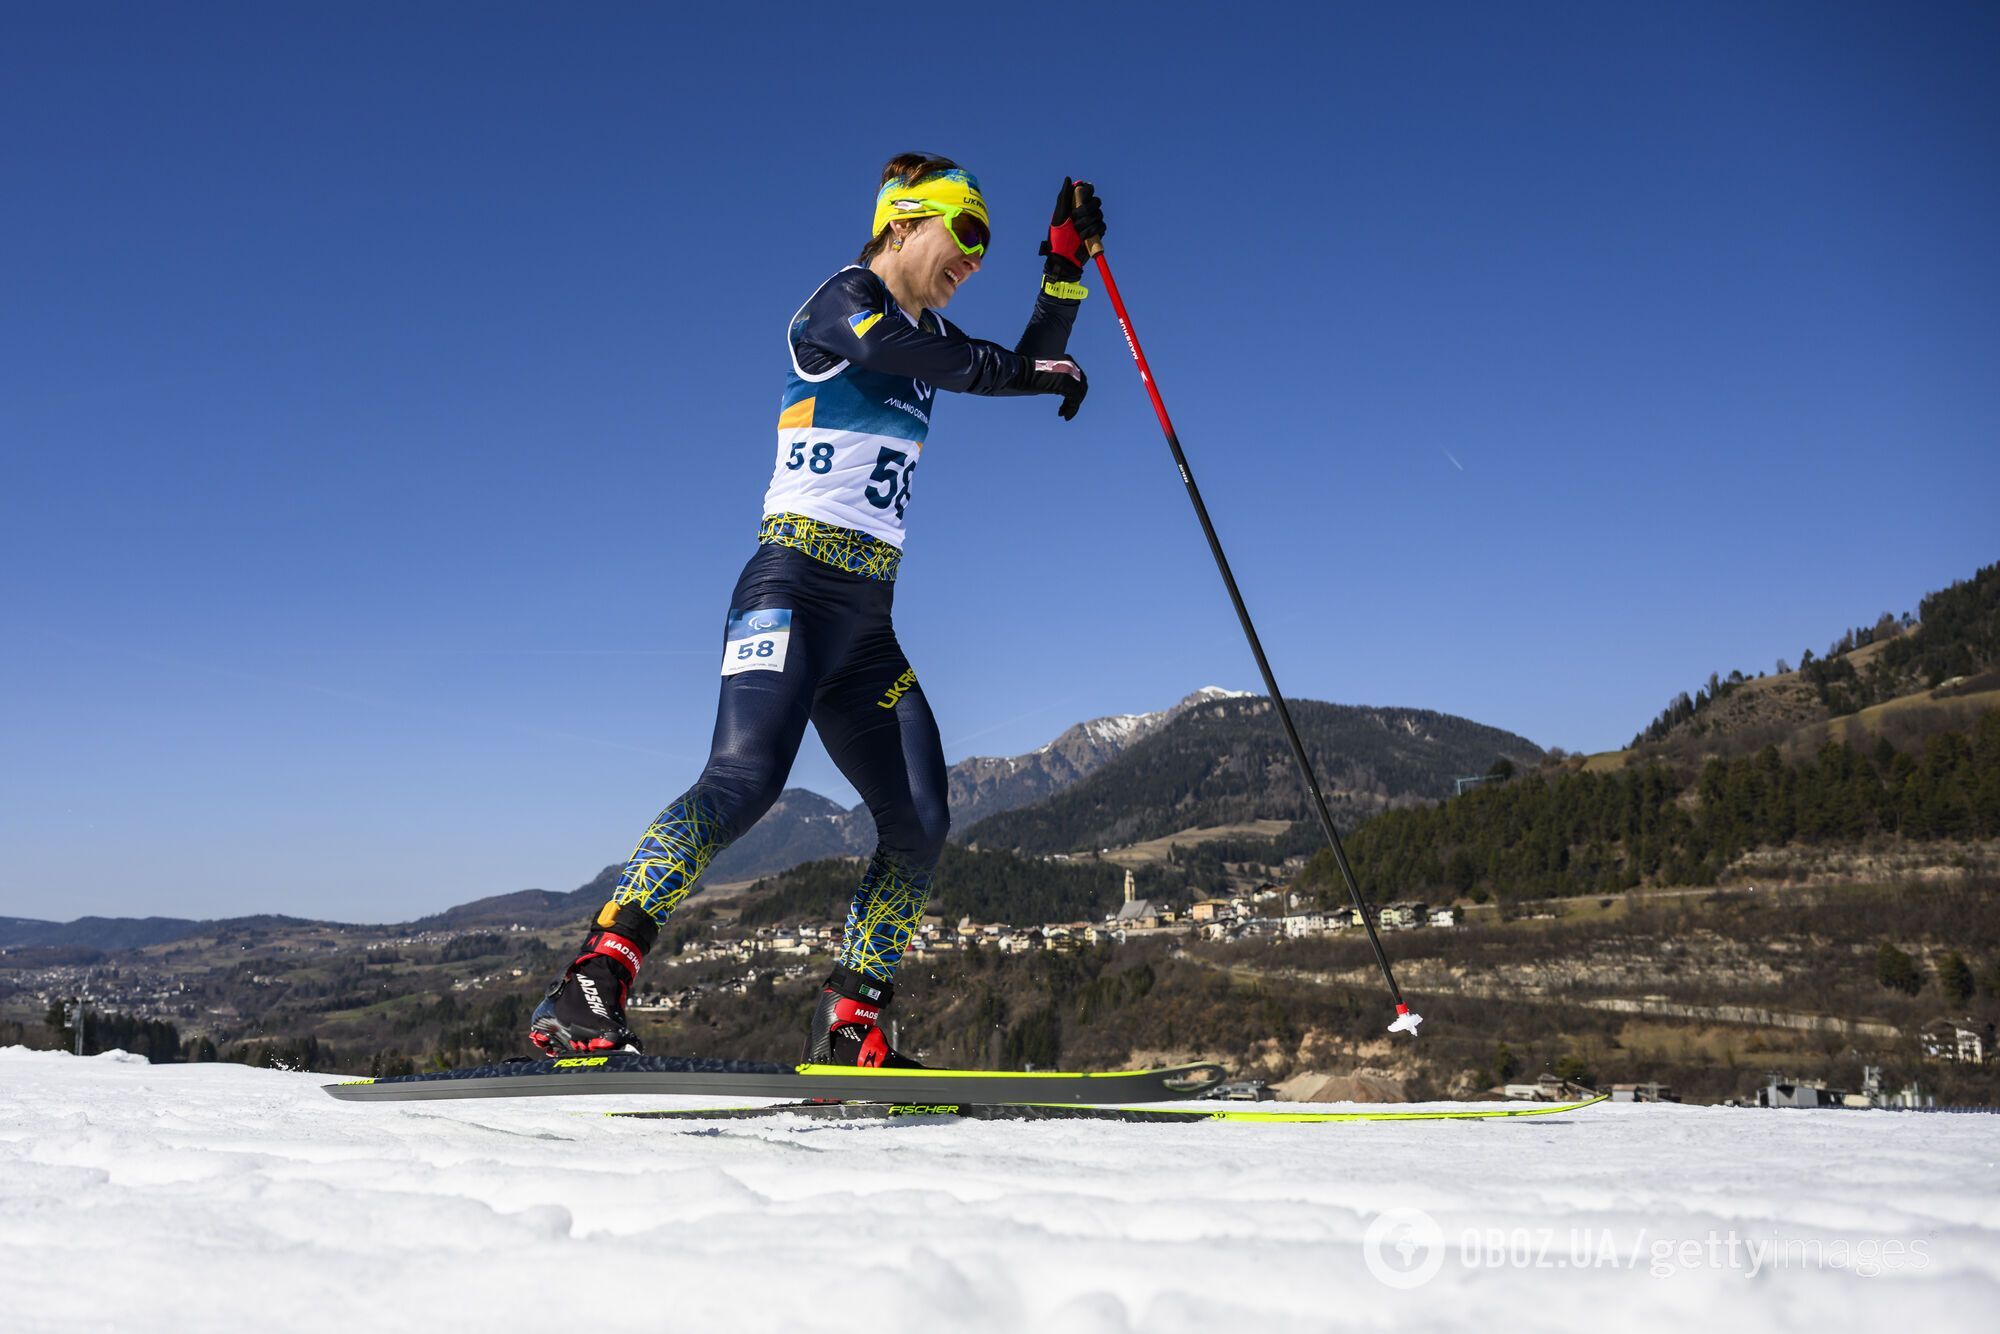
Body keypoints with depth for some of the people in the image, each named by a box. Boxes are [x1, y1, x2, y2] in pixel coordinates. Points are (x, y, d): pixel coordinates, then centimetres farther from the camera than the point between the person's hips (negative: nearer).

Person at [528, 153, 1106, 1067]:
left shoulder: (927, 336, 24)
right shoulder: (844, 298, 1)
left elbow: (1035, 366, 34)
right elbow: (880, 348, -23)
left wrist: (1066, 260, 24)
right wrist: (1019, 369, -16)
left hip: (868, 616, 8)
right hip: (795, 583, -8)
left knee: (919, 826, 0)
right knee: (744, 780, -27)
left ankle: (847, 1026, 8)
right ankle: (587, 990, -30)